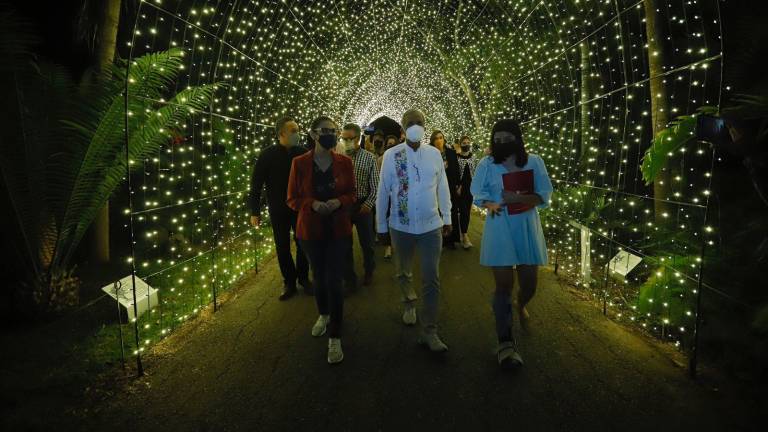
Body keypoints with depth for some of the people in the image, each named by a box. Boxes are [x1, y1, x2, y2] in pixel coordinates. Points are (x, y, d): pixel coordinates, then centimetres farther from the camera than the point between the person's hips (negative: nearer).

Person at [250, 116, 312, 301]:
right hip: (278, 210, -1)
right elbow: (256, 184, -6)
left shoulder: (302, 153, -5)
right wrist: (255, 211, -7)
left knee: (302, 244, 10)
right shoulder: (267, 155, -8)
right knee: (282, 247, 9)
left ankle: (303, 278, 28)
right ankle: (289, 282, 23)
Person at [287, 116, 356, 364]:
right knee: (318, 277, 17)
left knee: (334, 281, -5)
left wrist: (339, 201, -17)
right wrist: (313, 204, -21)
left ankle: (335, 337, 5)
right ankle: (323, 315, 45)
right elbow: (292, 199, -3)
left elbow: (352, 194, 5)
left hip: (338, 230, -1)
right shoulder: (300, 163, -6)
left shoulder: (344, 162, -3)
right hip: (310, 229, 1)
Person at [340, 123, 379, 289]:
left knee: (366, 242, 12)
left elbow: (375, 185, -4)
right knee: (345, 243, 9)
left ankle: (369, 272, 35)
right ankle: (349, 277, 24)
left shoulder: (369, 158, -3)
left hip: (363, 205, -1)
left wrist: (369, 203, -14)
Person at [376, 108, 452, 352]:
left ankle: (429, 331, 8)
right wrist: (381, 225, 3)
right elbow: (383, 192, -1)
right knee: (403, 273, 18)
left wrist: (447, 217, 8)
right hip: (400, 226, 0)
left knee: (432, 280, -1)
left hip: (431, 226, 0)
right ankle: (409, 303, 47)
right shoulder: (391, 155, -6)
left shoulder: (434, 154, -1)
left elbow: (443, 187, 6)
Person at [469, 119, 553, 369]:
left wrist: (518, 198, -22)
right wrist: (490, 204, -15)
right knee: (503, 285, -3)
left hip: (527, 229, 2)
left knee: (530, 283, 10)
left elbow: (544, 196, -5)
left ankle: (520, 306, 48)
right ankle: (505, 344, 6)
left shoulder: (534, 162, -1)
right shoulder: (487, 164, -2)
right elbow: (478, 193, 6)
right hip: (499, 230, -2)